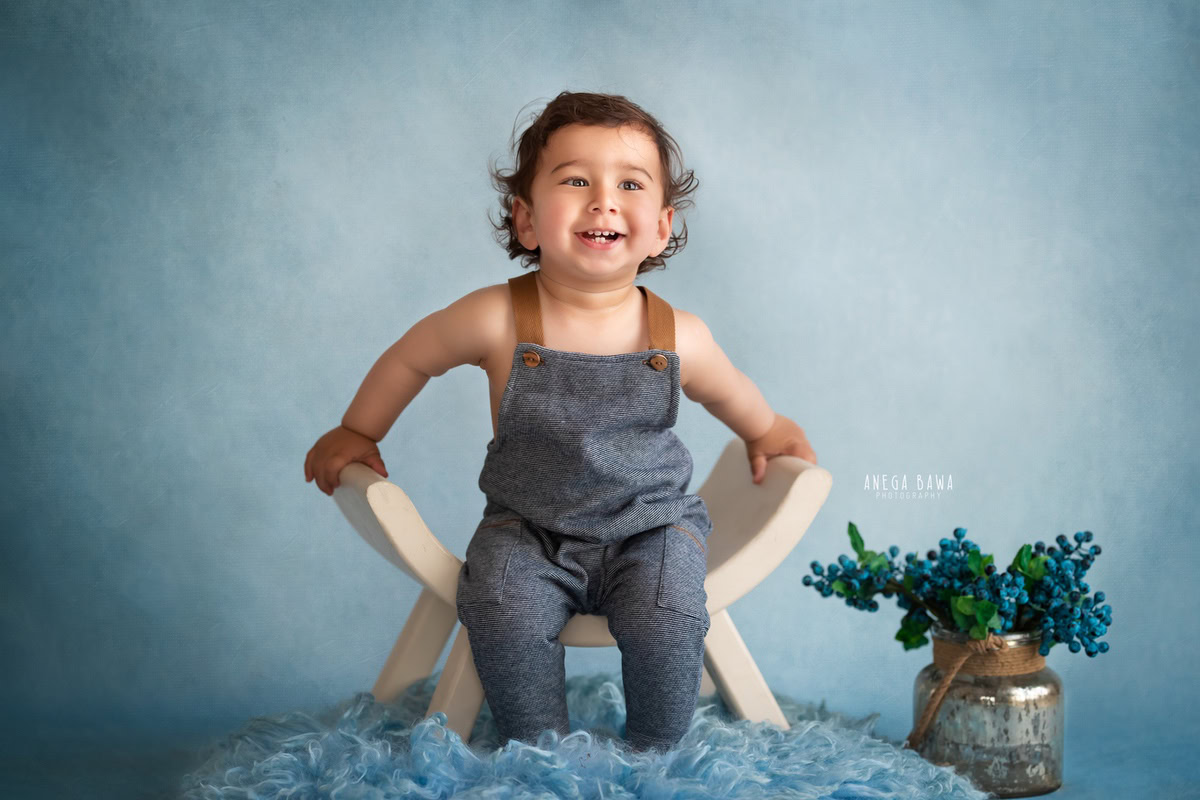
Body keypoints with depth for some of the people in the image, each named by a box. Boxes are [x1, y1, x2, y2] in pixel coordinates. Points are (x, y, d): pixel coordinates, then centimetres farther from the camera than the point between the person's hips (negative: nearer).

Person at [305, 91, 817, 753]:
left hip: (650, 525, 0)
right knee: (506, 612, -26)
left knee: (665, 620, -25)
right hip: (528, 529, 0)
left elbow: (735, 399, 11)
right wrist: (356, 432, 13)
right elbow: (409, 358, 3)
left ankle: (654, 758, 2)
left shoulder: (680, 339, -13)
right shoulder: (496, 321, -17)